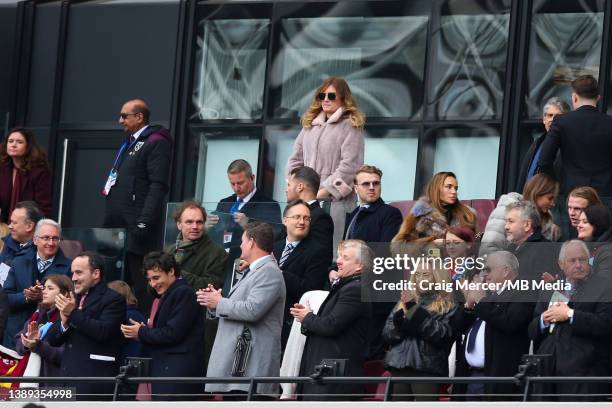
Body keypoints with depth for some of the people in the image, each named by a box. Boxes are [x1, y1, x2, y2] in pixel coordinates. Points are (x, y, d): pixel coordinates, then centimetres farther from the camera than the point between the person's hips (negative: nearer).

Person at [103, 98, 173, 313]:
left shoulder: (157, 143, -7)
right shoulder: (129, 143, 22)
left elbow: (158, 186, -16)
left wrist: (144, 222, -23)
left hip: (137, 229, -9)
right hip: (118, 225, 9)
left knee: (140, 285, -10)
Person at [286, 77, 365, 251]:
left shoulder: (350, 126, -1)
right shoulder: (309, 124, 18)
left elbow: (349, 166, -10)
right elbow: (295, 160, 21)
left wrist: (322, 192, -13)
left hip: (336, 199, -6)